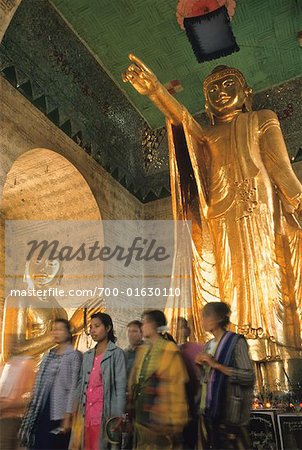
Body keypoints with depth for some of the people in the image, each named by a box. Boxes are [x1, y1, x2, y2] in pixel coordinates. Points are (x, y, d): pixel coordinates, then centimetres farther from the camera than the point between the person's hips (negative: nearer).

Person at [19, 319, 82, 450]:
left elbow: (73, 387, -11)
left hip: (59, 411, -6)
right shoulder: (49, 355, 12)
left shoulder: (74, 355, -7)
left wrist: (68, 416, -14)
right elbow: (40, 383, 14)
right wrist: (32, 408, 11)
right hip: (41, 409, 6)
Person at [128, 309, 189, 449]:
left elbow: (177, 389, -14)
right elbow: (133, 382, 10)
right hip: (140, 418, 7)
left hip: (160, 420, -6)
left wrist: (176, 424, -12)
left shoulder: (170, 352, -15)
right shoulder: (142, 350, 7)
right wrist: (131, 409, 8)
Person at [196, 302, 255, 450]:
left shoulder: (236, 342, -10)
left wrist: (217, 364, -21)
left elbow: (249, 376, -19)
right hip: (208, 408, 7)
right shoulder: (208, 345, 11)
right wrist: (200, 364, 0)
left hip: (228, 410, -7)